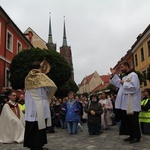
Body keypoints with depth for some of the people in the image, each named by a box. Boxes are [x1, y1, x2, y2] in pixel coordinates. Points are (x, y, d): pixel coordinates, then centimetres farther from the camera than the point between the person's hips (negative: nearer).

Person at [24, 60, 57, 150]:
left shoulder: (28, 78, 10)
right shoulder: (41, 76, -3)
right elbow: (53, 87, -1)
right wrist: (48, 96, 17)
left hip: (30, 107, 5)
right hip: (40, 106, -5)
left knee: (31, 127, 8)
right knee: (40, 127, 2)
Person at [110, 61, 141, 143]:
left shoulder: (133, 75, -11)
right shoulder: (125, 77, 17)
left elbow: (134, 87, -22)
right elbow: (118, 84, 27)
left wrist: (124, 83, -14)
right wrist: (114, 75, 21)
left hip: (132, 104, -9)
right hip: (125, 104, 9)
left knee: (133, 121, -3)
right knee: (127, 120, 12)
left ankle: (137, 137, 7)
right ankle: (132, 136, 21)